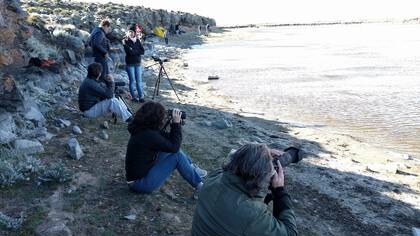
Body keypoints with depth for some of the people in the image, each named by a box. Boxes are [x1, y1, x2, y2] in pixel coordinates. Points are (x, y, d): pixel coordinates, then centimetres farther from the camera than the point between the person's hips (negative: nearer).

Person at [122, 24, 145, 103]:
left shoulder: (137, 40, 7)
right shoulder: (125, 41, -4)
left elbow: (142, 51, -2)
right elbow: (129, 52, -17)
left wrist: (134, 51, -11)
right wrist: (137, 52, -16)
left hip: (138, 63, 4)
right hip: (130, 64, -4)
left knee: (139, 81, 5)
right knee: (132, 81, 2)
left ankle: (141, 96, 9)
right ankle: (133, 97, 12)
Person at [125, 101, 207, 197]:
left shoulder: (142, 129, 0)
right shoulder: (148, 135, -28)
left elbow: (168, 140, 8)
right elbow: (174, 146, -18)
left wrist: (173, 124, -4)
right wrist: (176, 123, -14)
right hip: (139, 183, -9)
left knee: (174, 150, 9)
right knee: (177, 155, -13)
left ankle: (192, 169, 23)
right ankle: (198, 185, -1)